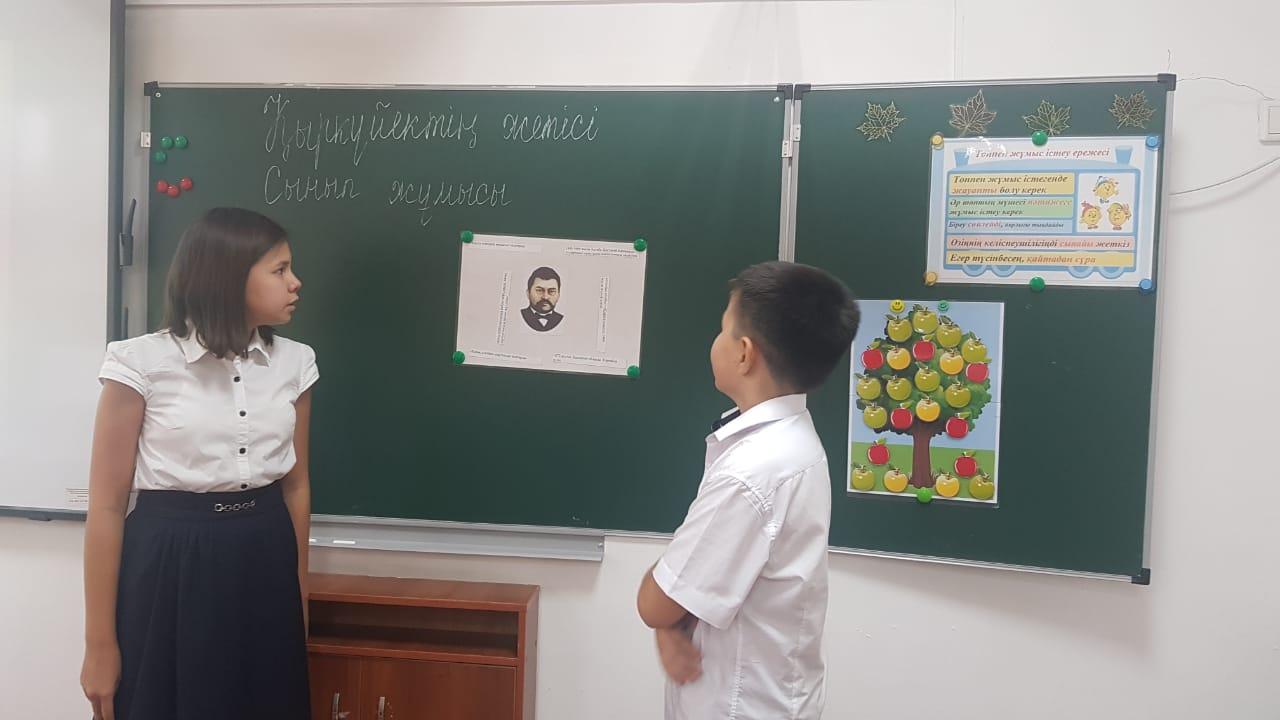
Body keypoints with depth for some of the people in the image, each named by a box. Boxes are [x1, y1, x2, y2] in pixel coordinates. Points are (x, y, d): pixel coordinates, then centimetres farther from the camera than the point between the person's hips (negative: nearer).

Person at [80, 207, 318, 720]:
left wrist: (299, 591, 15)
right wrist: (100, 642, -6)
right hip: (168, 568, -3)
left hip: (263, 564, 4)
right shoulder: (143, 363, -10)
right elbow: (107, 505, -7)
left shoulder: (294, 363, 2)